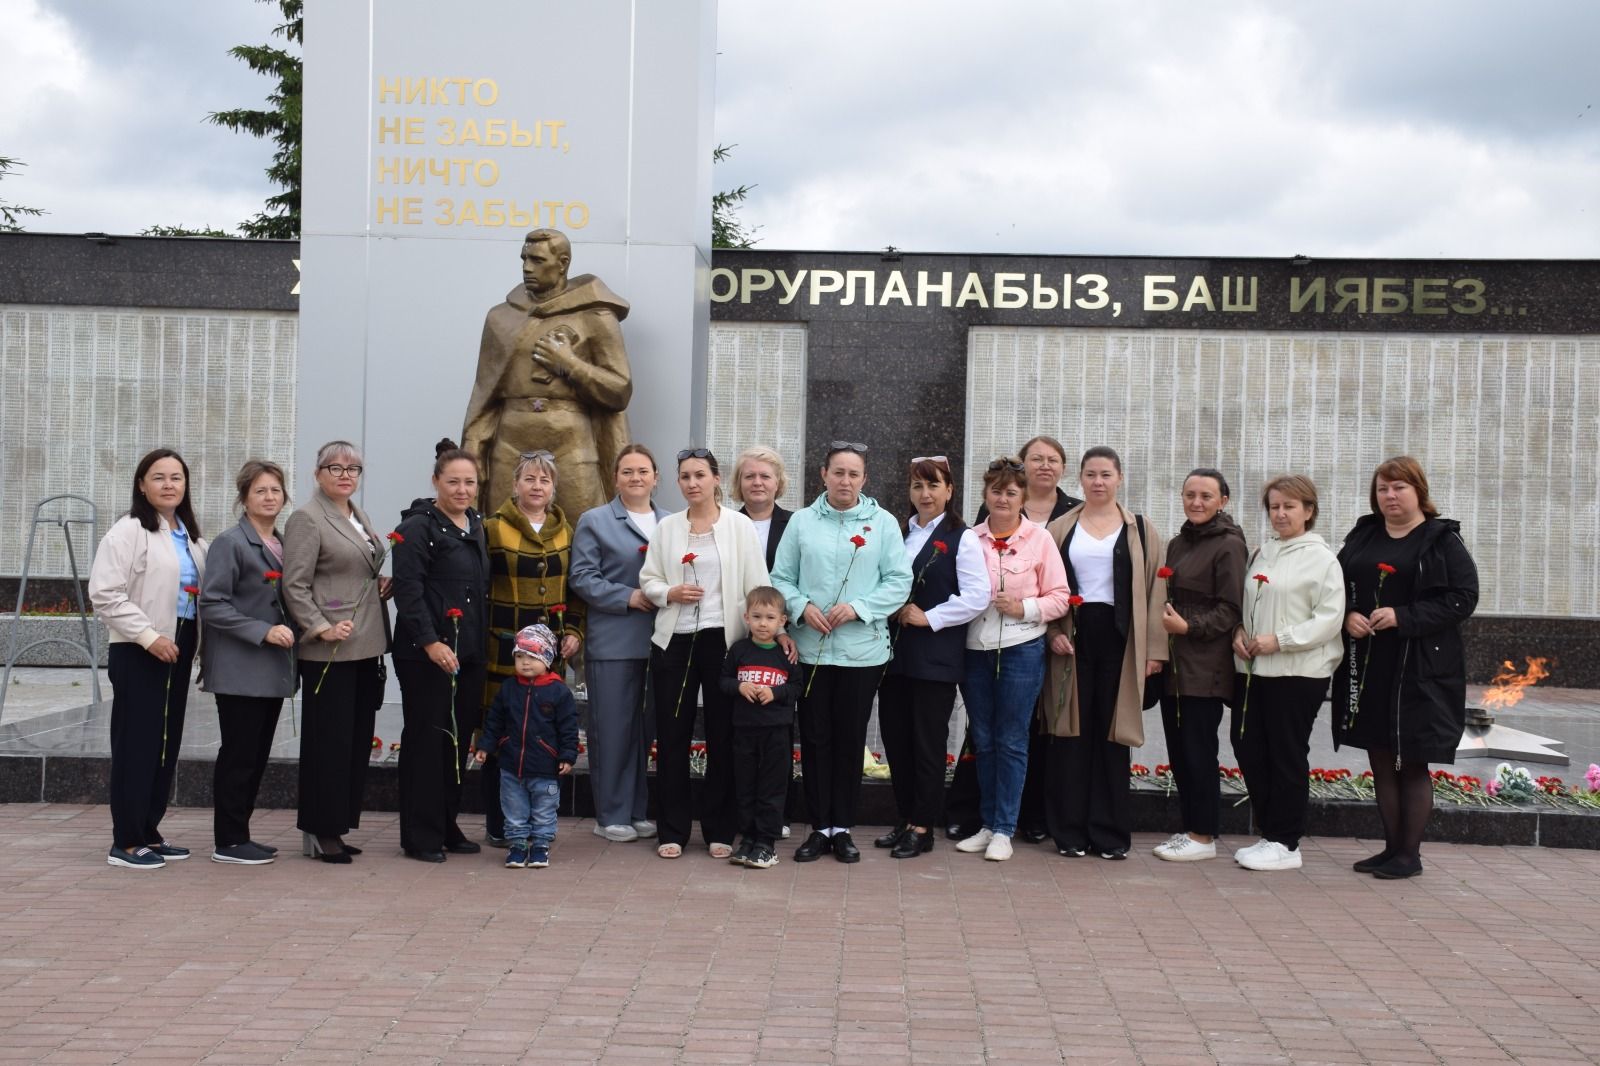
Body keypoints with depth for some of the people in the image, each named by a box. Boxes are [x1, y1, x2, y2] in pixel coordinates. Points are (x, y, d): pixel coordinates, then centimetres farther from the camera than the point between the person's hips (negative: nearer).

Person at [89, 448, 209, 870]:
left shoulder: (190, 537, 14)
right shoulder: (128, 531, -9)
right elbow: (104, 594, -16)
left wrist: (201, 643, 5)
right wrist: (149, 635, -20)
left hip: (178, 649, 7)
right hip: (138, 651, -7)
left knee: (167, 743, 11)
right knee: (136, 743, -3)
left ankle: (149, 832, 21)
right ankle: (126, 842, 5)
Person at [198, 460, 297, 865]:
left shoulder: (283, 545, 14)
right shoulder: (230, 543, -7)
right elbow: (212, 605, -14)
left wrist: (289, 630, 7)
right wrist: (263, 631, -19)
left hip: (272, 669, 7)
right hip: (238, 669, -7)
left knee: (258, 755, 10)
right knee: (239, 753, -3)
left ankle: (239, 835, 20)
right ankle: (228, 842, 6)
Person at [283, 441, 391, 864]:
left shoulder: (361, 518, 18)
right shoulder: (307, 519, -7)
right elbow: (294, 585, -13)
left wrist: (383, 585, 10)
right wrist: (321, 628, -20)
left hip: (366, 647, 8)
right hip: (329, 651, -8)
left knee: (357, 740, 10)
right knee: (329, 741, -3)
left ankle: (336, 827, 20)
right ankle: (318, 833, 7)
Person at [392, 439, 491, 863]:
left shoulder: (477, 527, 15)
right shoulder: (418, 526, -8)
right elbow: (407, 589, -16)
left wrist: (482, 645, 15)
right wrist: (430, 641, -22)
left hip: (470, 653, 7)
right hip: (426, 654, -7)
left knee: (459, 740, 11)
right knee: (426, 740, -2)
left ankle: (448, 827, 21)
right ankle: (420, 836, 7)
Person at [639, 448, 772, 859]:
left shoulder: (740, 526, 1)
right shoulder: (666, 527, 8)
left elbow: (757, 583, -2)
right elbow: (648, 579, 10)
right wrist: (670, 593, -10)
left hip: (723, 640, -2)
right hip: (674, 640, 2)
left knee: (722, 736, 4)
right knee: (672, 736, 5)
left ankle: (720, 831, 15)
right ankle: (672, 830, 15)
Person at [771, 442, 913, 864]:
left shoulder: (883, 523, 2)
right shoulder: (801, 522, 5)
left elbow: (899, 581, -2)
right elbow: (781, 578, 5)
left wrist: (858, 607, -13)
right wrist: (802, 606, -13)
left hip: (862, 650, -1)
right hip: (811, 649, 1)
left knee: (851, 738, 6)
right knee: (815, 737, 5)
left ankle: (842, 828, 18)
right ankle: (819, 827, 16)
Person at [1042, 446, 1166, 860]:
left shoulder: (1140, 530, 6)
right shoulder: (1060, 528, 8)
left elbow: (1154, 589, 3)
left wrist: (1154, 648, -3)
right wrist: (1052, 632, -7)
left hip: (1119, 638, 0)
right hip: (1072, 637, 1)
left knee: (1112, 733, 4)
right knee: (1071, 732, 2)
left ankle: (1110, 832, 13)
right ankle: (1069, 829, 10)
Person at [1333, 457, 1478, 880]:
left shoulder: (1443, 540, -3)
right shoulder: (1361, 536, 11)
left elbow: (1463, 598, -10)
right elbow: (1337, 586, 15)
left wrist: (1403, 617, -18)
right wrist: (1347, 617, -5)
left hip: (1419, 671, -5)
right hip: (1366, 667, 5)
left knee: (1412, 764, 2)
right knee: (1381, 761, 11)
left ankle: (1410, 854, 12)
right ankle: (1392, 847, 22)